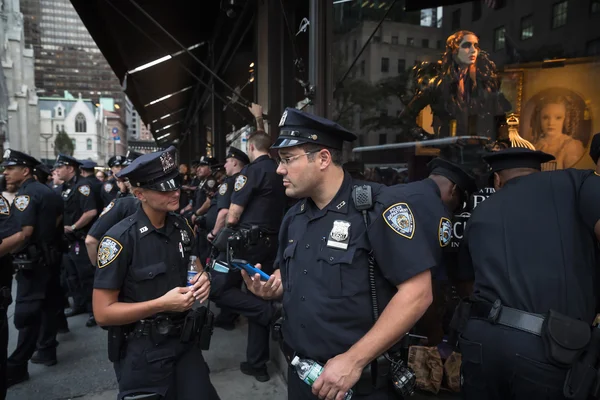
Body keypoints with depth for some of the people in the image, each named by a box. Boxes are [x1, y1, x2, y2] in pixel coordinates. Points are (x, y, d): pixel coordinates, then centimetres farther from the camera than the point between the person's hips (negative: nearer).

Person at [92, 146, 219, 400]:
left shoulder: (181, 226, -1)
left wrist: (202, 279, -8)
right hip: (142, 351, -5)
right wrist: (162, 304, -25)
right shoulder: (120, 239, -20)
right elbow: (103, 312, -18)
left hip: (185, 340, 6)